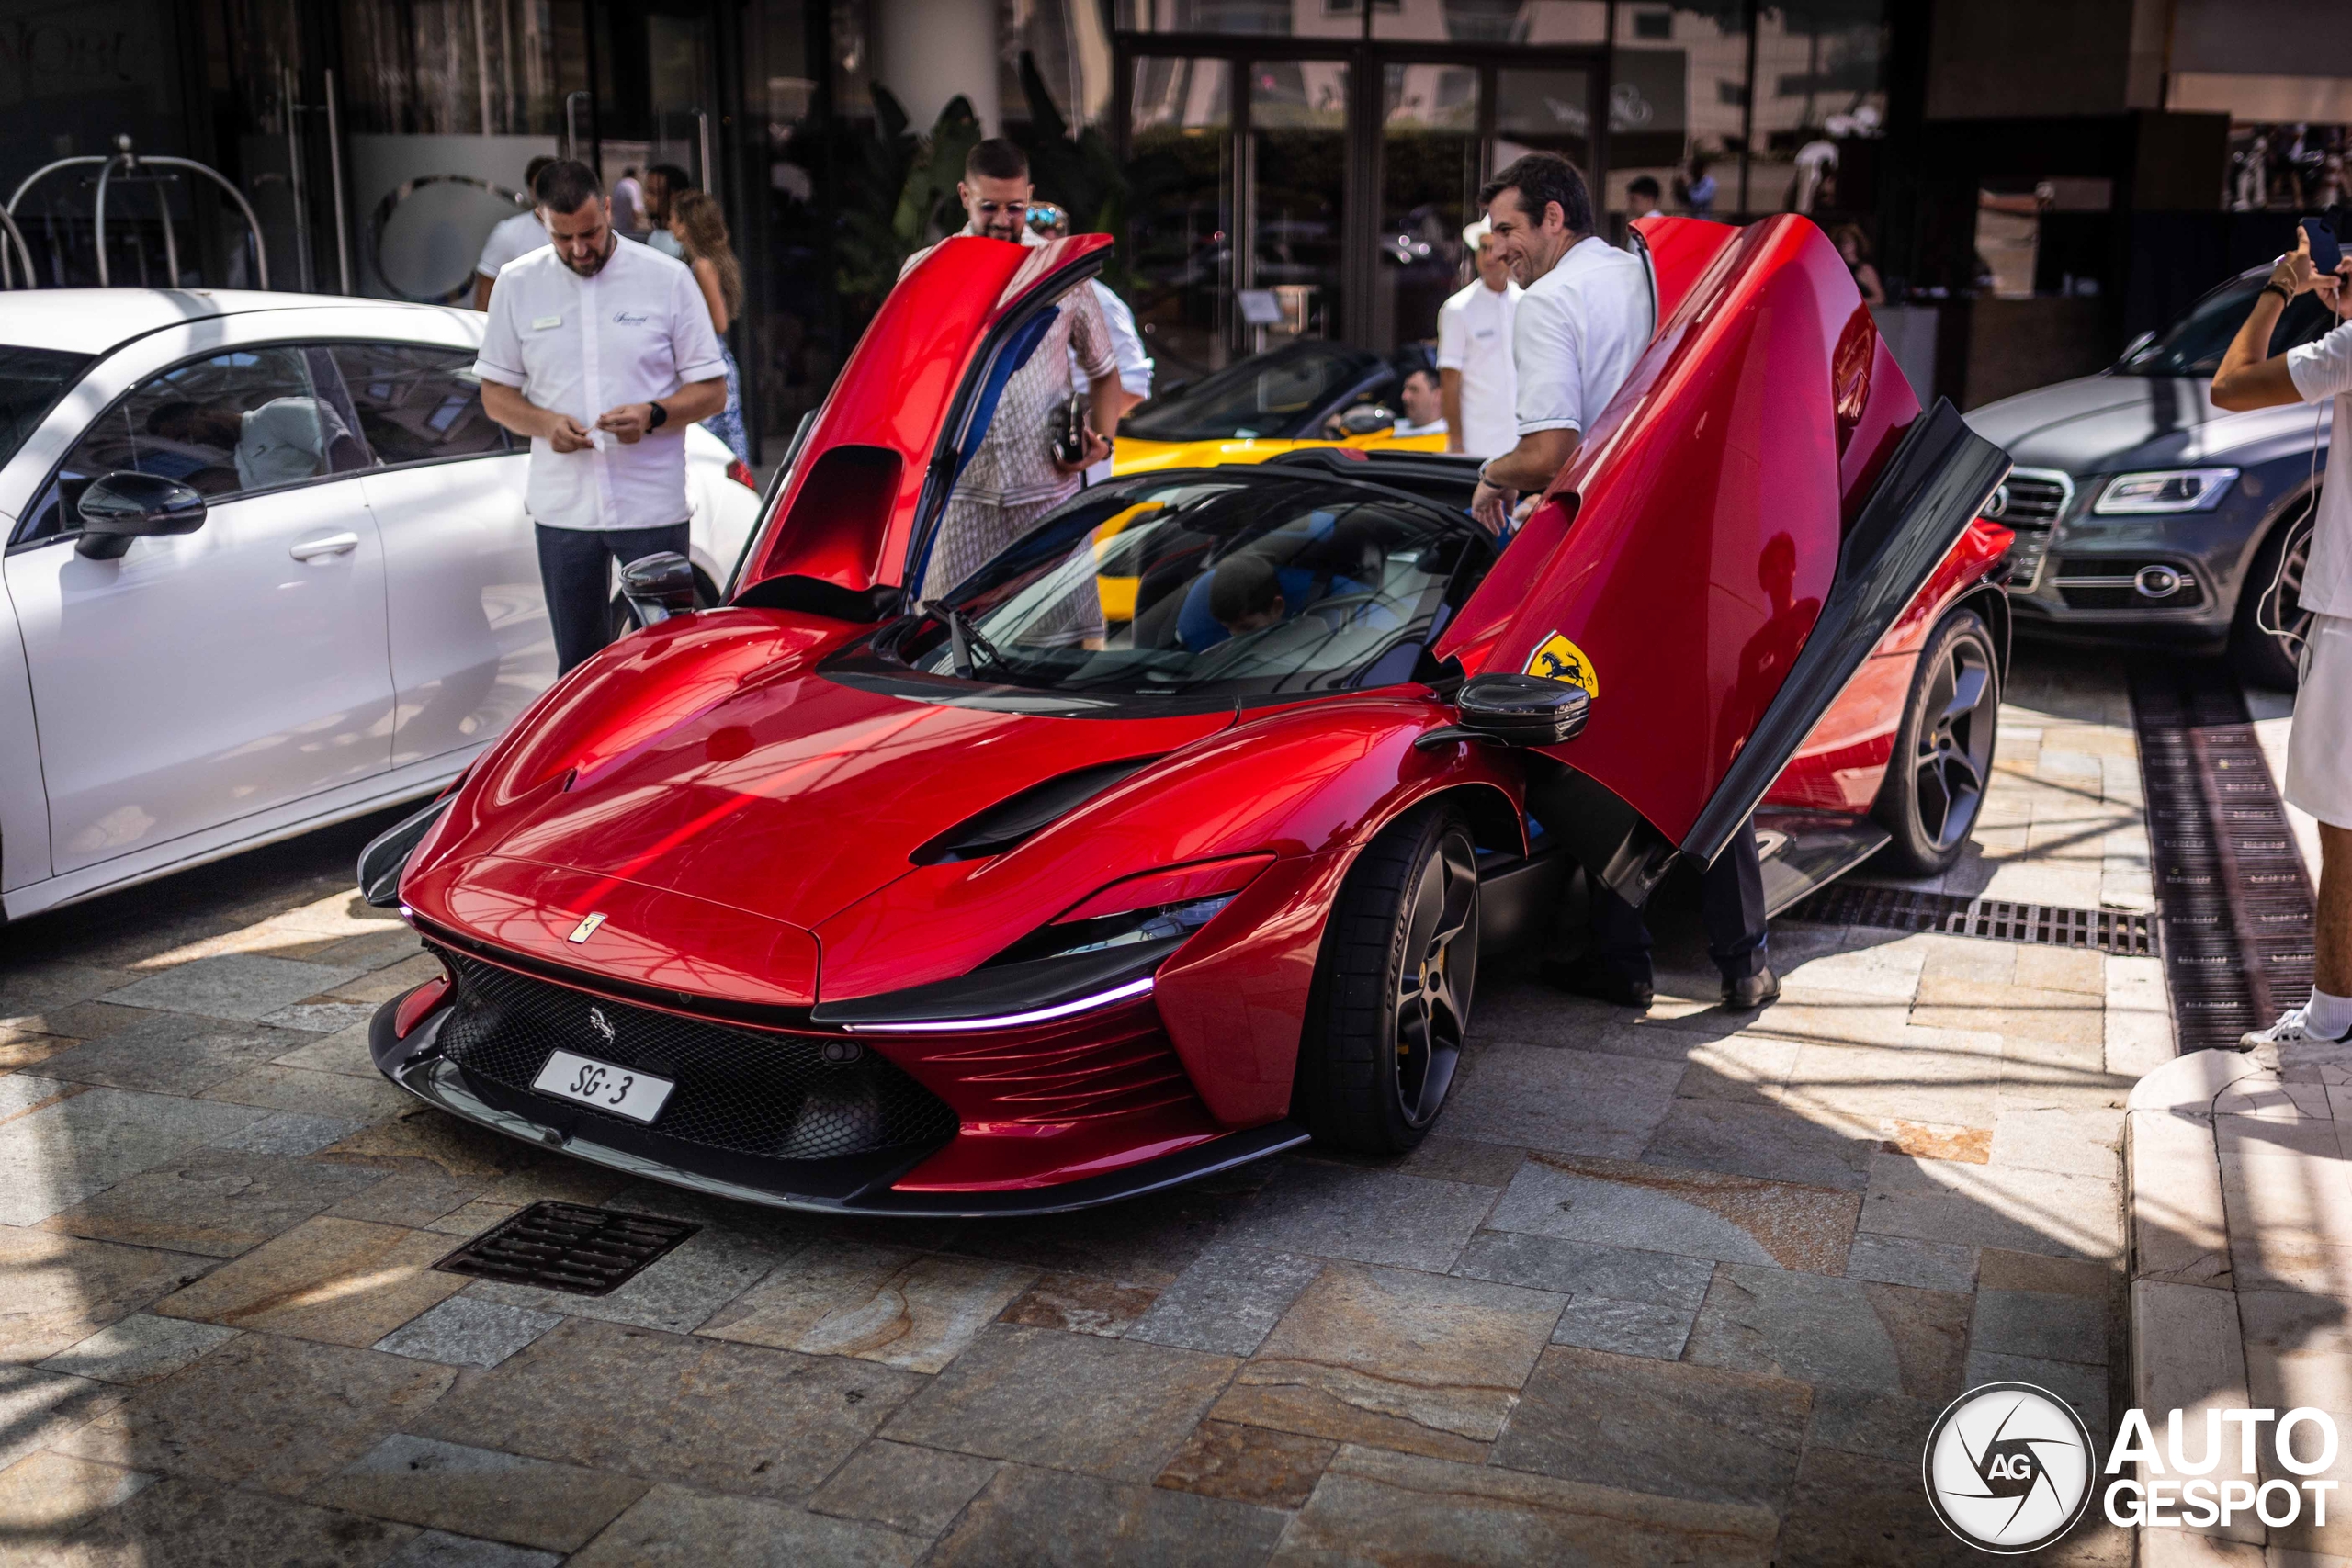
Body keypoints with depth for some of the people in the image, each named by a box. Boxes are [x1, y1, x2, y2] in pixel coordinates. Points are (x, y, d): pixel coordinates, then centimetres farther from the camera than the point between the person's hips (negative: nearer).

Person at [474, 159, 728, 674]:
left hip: (653, 509, -2)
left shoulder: (667, 279, -1)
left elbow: (712, 391, 2)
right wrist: (545, 424, -11)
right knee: (578, 662, 10)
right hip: (563, 511, 2)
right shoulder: (517, 285, 6)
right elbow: (495, 394, 10)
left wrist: (653, 415, -18)